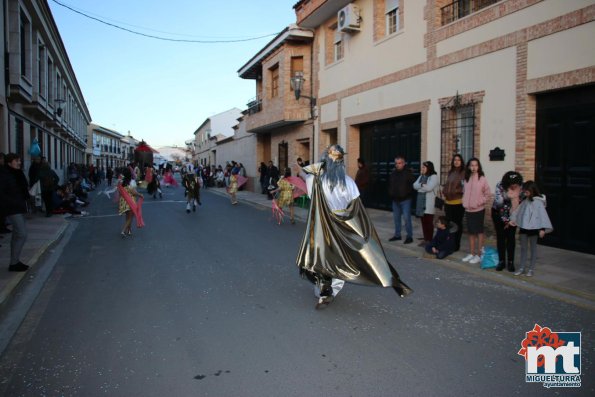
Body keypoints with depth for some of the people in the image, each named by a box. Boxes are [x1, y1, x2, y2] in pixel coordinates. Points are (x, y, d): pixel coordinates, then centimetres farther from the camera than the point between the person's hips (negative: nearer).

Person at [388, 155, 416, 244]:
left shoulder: (408, 172, -8)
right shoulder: (393, 173, 10)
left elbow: (413, 185, -10)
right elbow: (390, 185, 18)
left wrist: (407, 194, -13)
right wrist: (391, 193, 6)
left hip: (405, 200, -6)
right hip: (395, 200, 6)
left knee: (407, 218, -6)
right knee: (396, 218, 12)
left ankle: (409, 236, 3)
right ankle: (397, 235, 23)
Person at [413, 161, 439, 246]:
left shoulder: (434, 177, -8)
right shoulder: (421, 176, 17)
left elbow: (429, 187, -20)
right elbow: (415, 185, 4)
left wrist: (420, 186, -6)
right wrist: (422, 185, -12)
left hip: (429, 204, -7)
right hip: (421, 202, 7)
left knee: (428, 222, -3)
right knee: (423, 221, 10)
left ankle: (429, 240, 3)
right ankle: (425, 239, 18)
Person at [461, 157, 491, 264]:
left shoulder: (482, 179, -8)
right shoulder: (467, 179, 7)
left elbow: (487, 194, -5)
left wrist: (480, 202, -13)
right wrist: (465, 201, 4)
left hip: (479, 210, -5)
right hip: (468, 209, 5)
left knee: (479, 231, 3)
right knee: (471, 232, 12)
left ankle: (478, 255, 9)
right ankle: (471, 254, 22)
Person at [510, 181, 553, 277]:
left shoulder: (538, 202, -14)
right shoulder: (525, 201, 5)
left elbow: (542, 215, -16)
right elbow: (518, 211, 12)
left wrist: (542, 228, -19)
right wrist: (513, 219, 3)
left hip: (533, 228, -6)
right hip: (523, 227, 6)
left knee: (533, 248, 8)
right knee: (523, 248, 12)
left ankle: (531, 269, 17)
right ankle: (522, 268, 21)